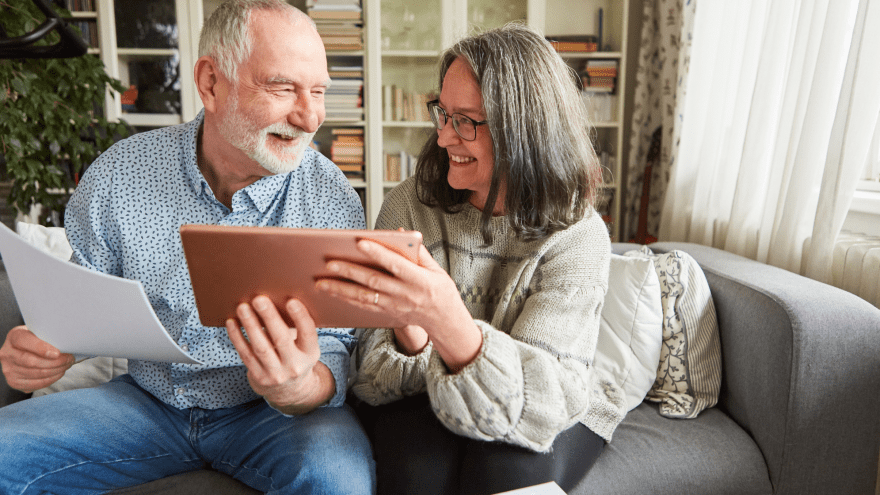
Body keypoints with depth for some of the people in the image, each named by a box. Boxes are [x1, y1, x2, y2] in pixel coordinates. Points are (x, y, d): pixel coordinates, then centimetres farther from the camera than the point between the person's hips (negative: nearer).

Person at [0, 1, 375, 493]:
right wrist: (41, 348, -17)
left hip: (262, 412, -2)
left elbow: (334, 353, -14)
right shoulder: (118, 175, -7)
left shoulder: (333, 199, -14)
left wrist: (299, 388, -37)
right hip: (145, 399, 3)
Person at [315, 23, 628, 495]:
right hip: (420, 401, 1)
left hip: (548, 416, 0)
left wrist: (450, 323, -43)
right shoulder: (409, 205, -8)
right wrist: (408, 334, -32)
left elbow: (546, 398, -24)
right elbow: (374, 368, -7)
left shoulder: (577, 234, -15)